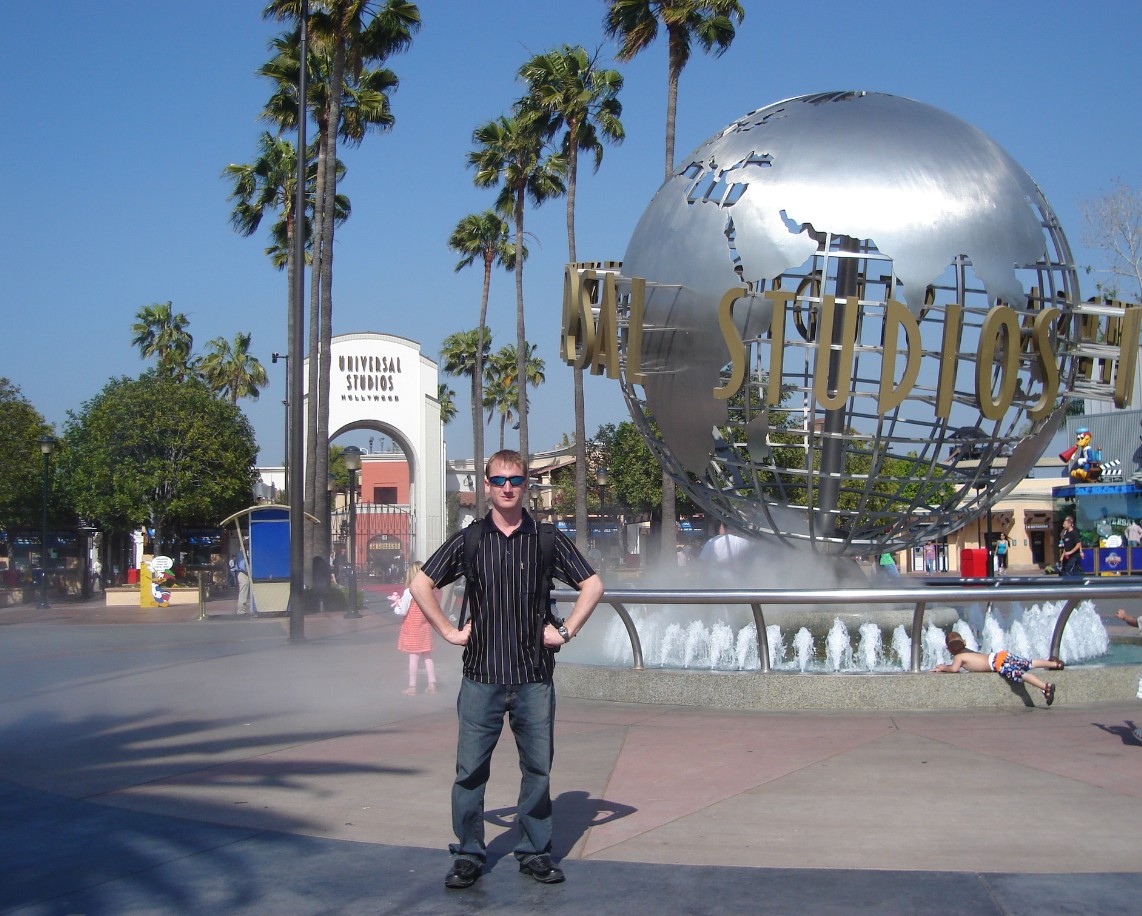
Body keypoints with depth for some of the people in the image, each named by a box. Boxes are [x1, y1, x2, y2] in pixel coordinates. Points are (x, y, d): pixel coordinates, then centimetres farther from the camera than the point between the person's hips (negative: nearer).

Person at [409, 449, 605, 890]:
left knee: (538, 767, 6)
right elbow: (421, 585, 9)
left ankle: (535, 852, 18)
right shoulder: (468, 540, 4)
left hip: (535, 676, 0)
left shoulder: (548, 539, 4)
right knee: (470, 769, 1)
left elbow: (592, 585, 10)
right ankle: (468, 855, 11)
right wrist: (449, 632, 2)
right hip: (481, 675, 0)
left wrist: (565, 630, 3)